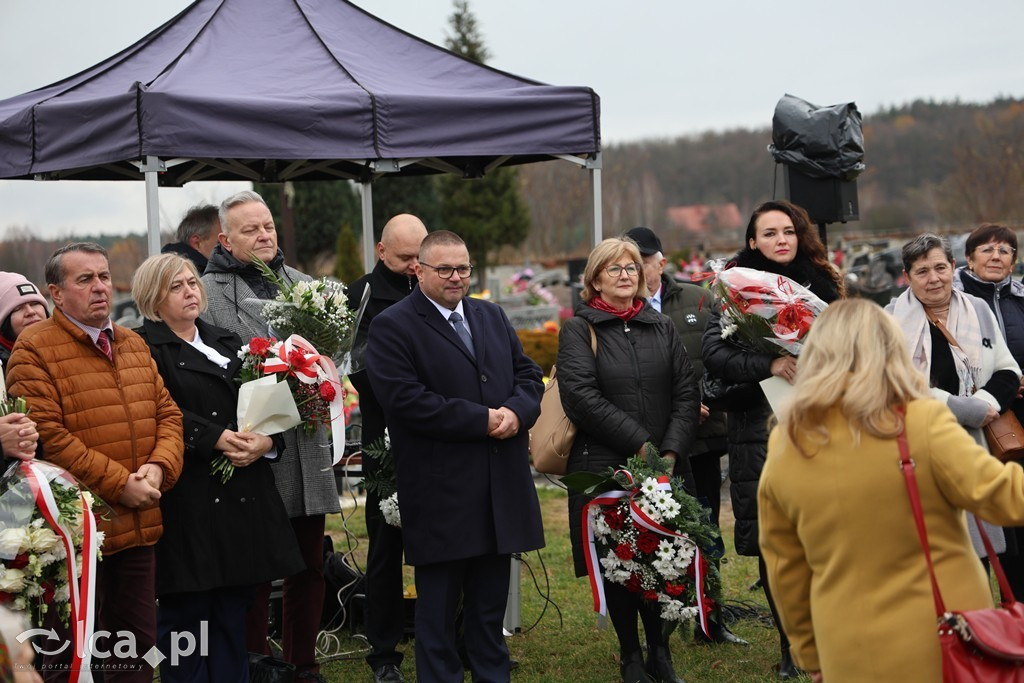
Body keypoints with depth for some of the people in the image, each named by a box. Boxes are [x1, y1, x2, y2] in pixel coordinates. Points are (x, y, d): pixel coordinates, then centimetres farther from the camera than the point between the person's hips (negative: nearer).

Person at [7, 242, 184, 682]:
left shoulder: (134, 345, 15)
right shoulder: (35, 349, -8)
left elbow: (168, 414, 13)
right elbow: (47, 437, -17)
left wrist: (159, 467, -7)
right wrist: (119, 485, -17)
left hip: (139, 528, 7)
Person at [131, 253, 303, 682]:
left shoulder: (227, 342, 19)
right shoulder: (146, 348, -3)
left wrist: (266, 440, -5)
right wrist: (216, 439, -20)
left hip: (243, 497, 6)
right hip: (189, 498, -6)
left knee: (232, 611, 9)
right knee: (186, 611, -1)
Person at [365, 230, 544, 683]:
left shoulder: (492, 317, 16)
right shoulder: (391, 328, -6)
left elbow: (528, 374, 15)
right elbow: (406, 401, -17)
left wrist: (516, 411, -8)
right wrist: (481, 420, -17)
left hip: (502, 489, 6)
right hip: (440, 495, -6)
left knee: (491, 601, 14)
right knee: (439, 606, 3)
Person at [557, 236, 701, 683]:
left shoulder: (662, 328, 13)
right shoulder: (579, 330, 1)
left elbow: (687, 393, 7)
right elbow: (581, 396, -11)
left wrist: (671, 450, -8)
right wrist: (640, 441, -13)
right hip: (604, 466, -3)